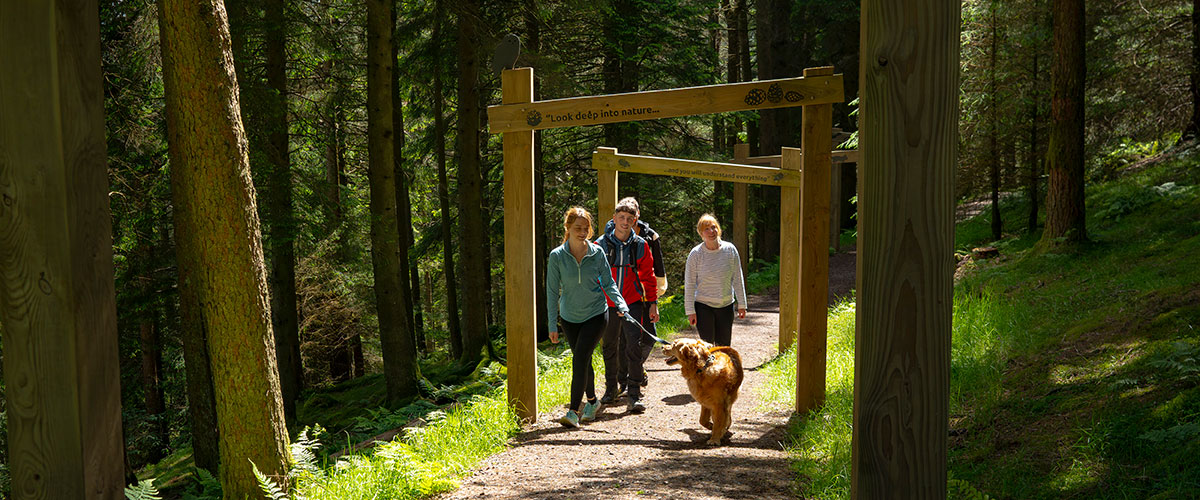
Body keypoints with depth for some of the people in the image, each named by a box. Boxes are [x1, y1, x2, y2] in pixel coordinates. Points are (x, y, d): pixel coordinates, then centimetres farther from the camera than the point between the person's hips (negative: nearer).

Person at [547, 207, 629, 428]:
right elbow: (552, 292, -2)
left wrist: (620, 304, -15)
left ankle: (573, 411, -11)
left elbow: (608, 284, 1)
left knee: (580, 359, -14)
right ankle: (592, 400, 35)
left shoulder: (597, 253, -6)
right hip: (570, 317, 2)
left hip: (596, 314, -2)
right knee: (582, 361, 11)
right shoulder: (557, 256, -6)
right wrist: (552, 325, -4)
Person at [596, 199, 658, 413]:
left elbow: (648, 276, 7)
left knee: (634, 346, -12)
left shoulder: (640, 245, 2)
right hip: (608, 304, 1)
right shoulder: (601, 245, -1)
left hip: (633, 303, -1)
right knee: (610, 348, 12)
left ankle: (634, 394, -6)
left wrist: (653, 303, 4)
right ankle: (612, 388, 31)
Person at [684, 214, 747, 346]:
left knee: (723, 346, 7)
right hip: (703, 306, -2)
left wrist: (741, 304, 4)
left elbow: (737, 278, 4)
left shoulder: (730, 250, -3)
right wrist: (690, 311, -6)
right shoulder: (696, 254, -8)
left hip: (726, 306, 2)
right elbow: (689, 284, -4)